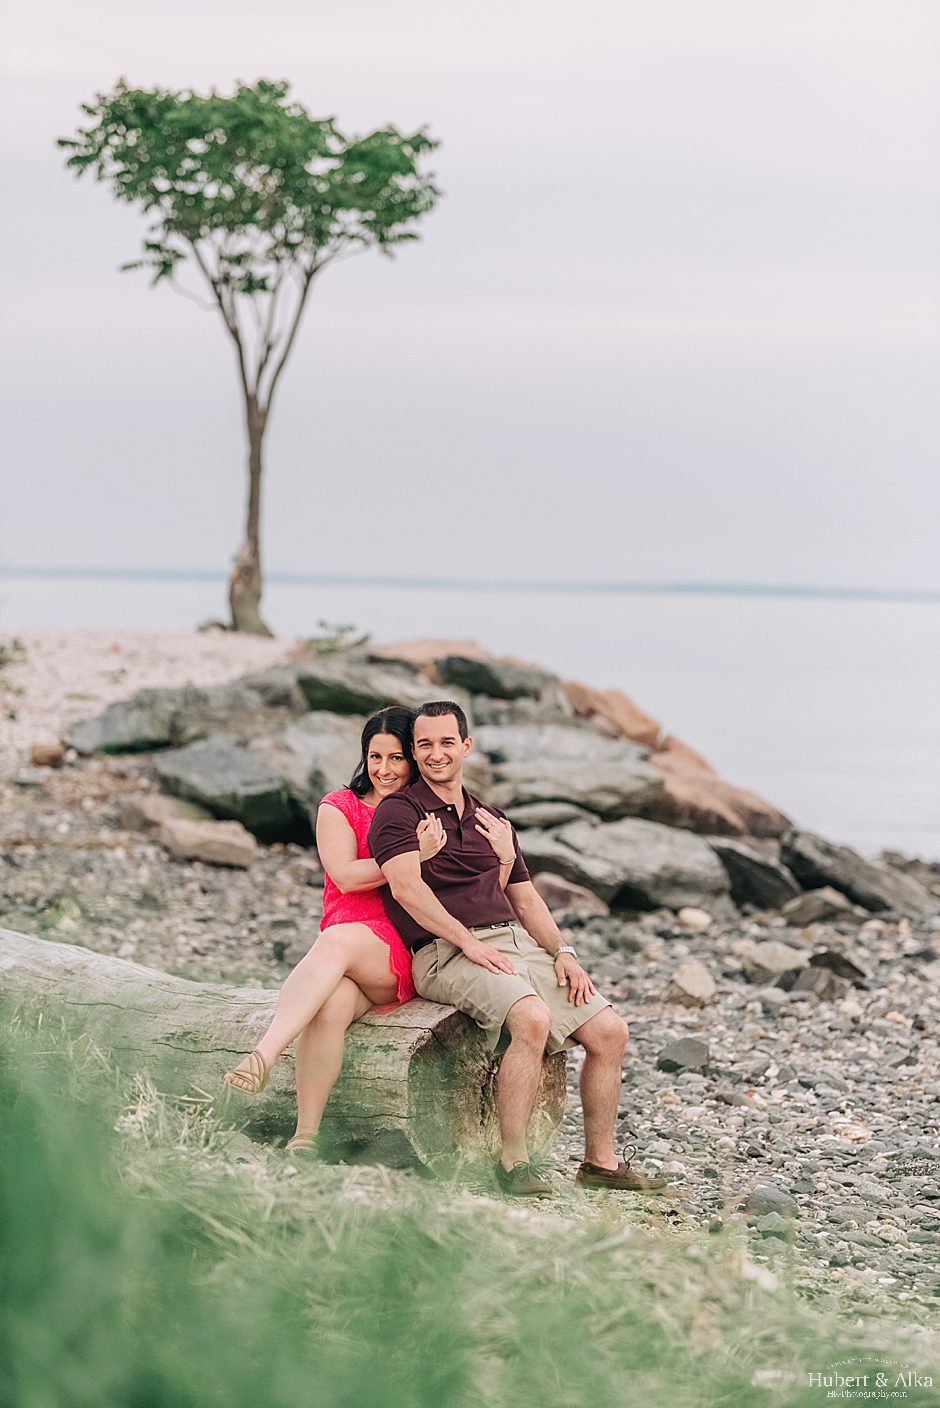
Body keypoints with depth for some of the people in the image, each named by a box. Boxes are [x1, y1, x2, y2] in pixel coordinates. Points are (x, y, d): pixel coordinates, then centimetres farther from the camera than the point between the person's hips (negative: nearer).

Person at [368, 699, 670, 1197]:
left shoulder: (491, 820, 23)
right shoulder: (398, 811, 1)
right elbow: (406, 886, -15)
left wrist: (562, 952, 6)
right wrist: (470, 943, -22)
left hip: (518, 943, 7)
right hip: (446, 954, -7)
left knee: (610, 1031, -5)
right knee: (533, 1018, -34)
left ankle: (600, 1161, 8)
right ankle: (512, 1161, -26)